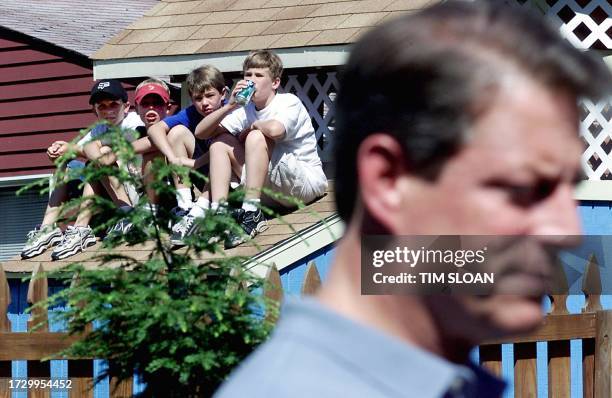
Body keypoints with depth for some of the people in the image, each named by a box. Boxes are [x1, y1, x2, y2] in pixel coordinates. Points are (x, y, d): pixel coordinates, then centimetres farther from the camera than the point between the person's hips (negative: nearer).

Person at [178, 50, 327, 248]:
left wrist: (252, 126, -15)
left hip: (308, 182, -7)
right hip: (270, 189, 7)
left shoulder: (290, 103, -12)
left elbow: (275, 129, -38)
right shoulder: (246, 109, 7)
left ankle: (251, 215, -31)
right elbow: (201, 132, 2)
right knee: (221, 142, 1)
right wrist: (229, 107, -13)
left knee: (257, 137, -28)